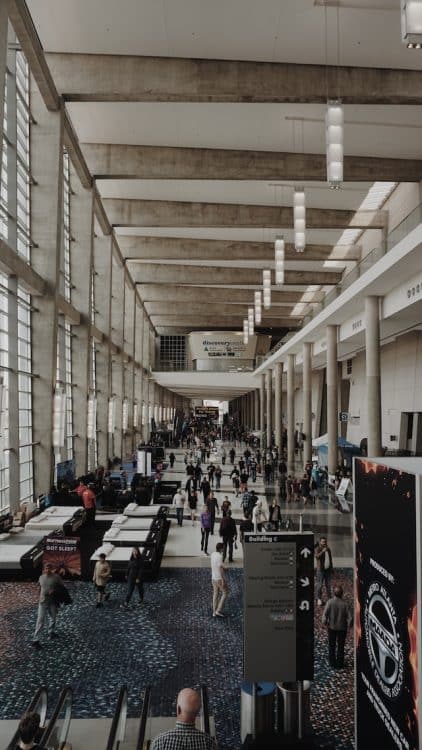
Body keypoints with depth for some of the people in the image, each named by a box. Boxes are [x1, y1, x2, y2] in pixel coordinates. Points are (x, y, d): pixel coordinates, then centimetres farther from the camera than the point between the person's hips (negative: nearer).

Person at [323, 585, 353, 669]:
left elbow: (325, 614, -20)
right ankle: (339, 664, 29)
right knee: (340, 646, 19)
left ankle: (332, 663, 31)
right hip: (342, 628, 0)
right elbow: (350, 617, -19)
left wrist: (325, 622, 0)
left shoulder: (330, 602, -20)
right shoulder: (344, 604, -20)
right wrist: (349, 625, 1)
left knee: (331, 646, 20)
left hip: (331, 627, 1)